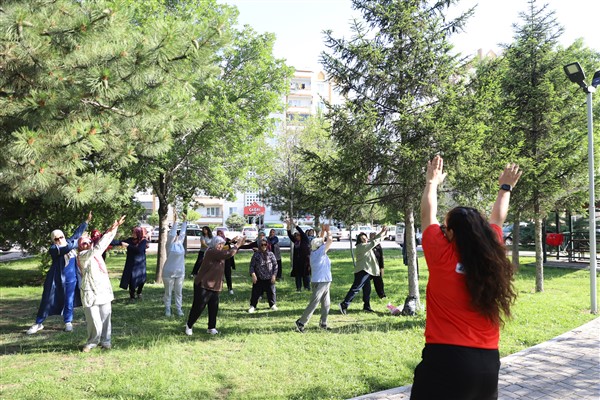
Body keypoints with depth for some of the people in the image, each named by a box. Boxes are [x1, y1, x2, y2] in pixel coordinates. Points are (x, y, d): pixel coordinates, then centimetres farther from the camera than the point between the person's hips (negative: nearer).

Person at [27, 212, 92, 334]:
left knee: (69, 301, 8)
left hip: (71, 278, 4)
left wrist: (87, 221, 16)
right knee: (48, 300, 4)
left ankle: (68, 322, 21)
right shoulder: (53, 248, -12)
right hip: (56, 278, -4)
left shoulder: (68, 242, 5)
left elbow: (77, 233, 14)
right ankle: (38, 323, 16)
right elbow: (65, 249, -29)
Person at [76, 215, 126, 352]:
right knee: (95, 323, -5)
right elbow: (97, 247, -22)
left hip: (104, 291, 6)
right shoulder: (82, 256, -9)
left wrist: (115, 226, 2)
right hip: (90, 294, -6)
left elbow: (106, 241, 11)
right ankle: (92, 342, 17)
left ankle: (105, 341, 21)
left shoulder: (96, 253, 11)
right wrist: (109, 231, -27)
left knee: (105, 318, 7)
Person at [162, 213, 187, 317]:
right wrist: (175, 221, -25)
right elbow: (172, 233, -21)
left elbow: (183, 232, 9)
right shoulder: (170, 244, -9)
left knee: (179, 292, 9)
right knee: (168, 292, 6)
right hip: (169, 272, -5)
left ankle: (178, 309, 17)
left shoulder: (180, 243, 6)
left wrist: (184, 221, 7)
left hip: (180, 272, 5)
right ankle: (167, 309, 16)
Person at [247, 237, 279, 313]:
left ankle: (273, 305, 28)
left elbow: (275, 265, 3)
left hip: (269, 278, 1)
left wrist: (274, 275, -3)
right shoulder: (256, 254, -3)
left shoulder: (271, 254, -1)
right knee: (255, 292, 3)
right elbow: (252, 265, -1)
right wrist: (253, 274, -13)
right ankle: (252, 306, 17)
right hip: (258, 278, -1)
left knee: (271, 292, 10)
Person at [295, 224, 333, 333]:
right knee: (313, 304, -7)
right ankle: (301, 323, -5)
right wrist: (328, 230, -1)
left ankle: (323, 323, 23)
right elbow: (330, 240, -15)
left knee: (326, 304, 14)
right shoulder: (319, 252, -15)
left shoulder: (314, 251, 8)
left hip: (324, 282, 9)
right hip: (320, 282, -9)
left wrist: (323, 230, 18)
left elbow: (321, 240, 23)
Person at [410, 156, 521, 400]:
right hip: (488, 362, 5)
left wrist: (432, 181, 18)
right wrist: (506, 188, 34)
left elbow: (428, 215, 2)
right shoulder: (492, 258, -1)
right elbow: (497, 220, 17)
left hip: (445, 359, -5)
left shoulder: (442, 256, -13)